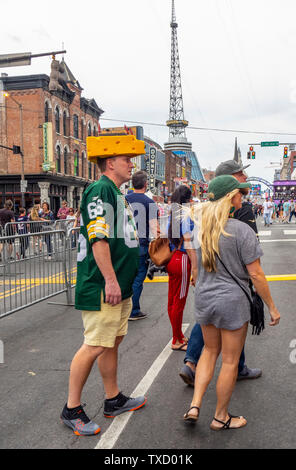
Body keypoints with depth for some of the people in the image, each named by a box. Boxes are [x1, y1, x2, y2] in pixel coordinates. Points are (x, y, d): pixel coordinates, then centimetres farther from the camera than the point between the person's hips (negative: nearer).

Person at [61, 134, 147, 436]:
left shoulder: (115, 193, 18)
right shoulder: (100, 190, -14)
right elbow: (98, 238, -23)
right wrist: (110, 280, -24)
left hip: (120, 285, 10)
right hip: (102, 286, -10)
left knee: (113, 341, 17)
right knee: (95, 345, -3)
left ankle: (113, 400, 31)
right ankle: (71, 409, 12)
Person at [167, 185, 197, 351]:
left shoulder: (171, 214, 10)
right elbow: (189, 243, -18)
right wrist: (195, 268, -16)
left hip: (172, 258, 9)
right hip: (182, 260, -9)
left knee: (172, 300, 15)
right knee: (179, 301, 2)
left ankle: (179, 336, 31)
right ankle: (177, 341, 13)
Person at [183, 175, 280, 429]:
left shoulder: (202, 226, -1)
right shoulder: (242, 230, -17)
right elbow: (255, 274, -15)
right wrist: (272, 307, -6)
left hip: (204, 298, 6)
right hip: (232, 301, -6)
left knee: (210, 351, 24)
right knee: (230, 361, 10)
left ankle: (194, 406, 19)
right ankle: (221, 417, 25)